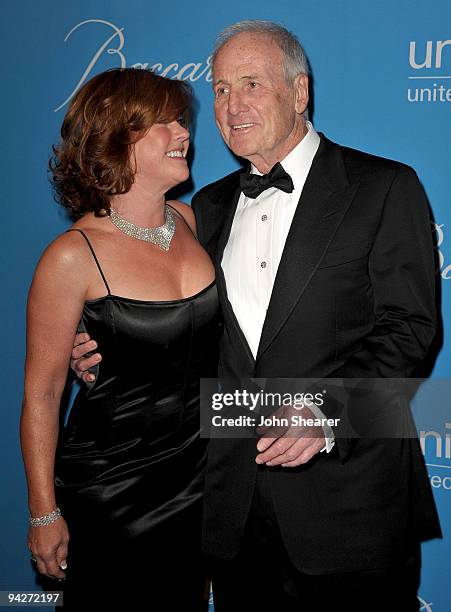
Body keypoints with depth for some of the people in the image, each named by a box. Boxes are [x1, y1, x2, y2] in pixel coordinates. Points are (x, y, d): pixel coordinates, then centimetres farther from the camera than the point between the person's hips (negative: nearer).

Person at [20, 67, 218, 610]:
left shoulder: (191, 221, -2)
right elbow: (41, 392, -12)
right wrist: (44, 514, -7)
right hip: (111, 488, -5)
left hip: (197, 476, 6)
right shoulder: (74, 256, -20)